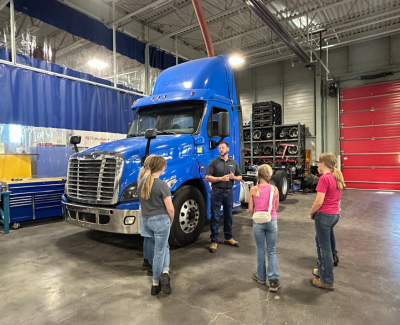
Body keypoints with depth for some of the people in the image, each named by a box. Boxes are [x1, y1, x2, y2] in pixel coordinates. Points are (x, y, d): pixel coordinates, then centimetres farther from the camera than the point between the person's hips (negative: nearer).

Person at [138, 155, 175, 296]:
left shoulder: (142, 183, 3)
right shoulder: (162, 185, -17)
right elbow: (170, 209, -15)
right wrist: (171, 221, 3)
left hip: (146, 221, 7)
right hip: (161, 220, -7)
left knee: (164, 246, 24)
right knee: (159, 252, 5)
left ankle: (164, 272, 16)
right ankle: (155, 284, 15)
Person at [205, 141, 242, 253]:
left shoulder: (233, 163, 10)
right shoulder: (214, 162, -1)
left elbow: (240, 177, 15)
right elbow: (207, 177, -7)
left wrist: (233, 177, -7)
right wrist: (221, 178, -16)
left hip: (229, 193, 4)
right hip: (216, 193, -3)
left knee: (228, 216, 15)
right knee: (215, 217, 0)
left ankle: (228, 238, 30)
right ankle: (214, 241, 8)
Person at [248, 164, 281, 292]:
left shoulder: (253, 190, -11)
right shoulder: (275, 189, -5)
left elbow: (250, 209, -5)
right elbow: (276, 207, 5)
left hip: (258, 222, -1)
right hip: (272, 221, 1)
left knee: (260, 249, 15)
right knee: (271, 250, 13)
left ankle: (261, 276, 28)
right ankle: (274, 279, 5)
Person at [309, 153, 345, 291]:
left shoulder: (324, 178, -19)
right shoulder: (337, 177, 9)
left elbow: (319, 201, -21)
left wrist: (311, 213, -4)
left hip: (324, 215, -9)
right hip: (335, 214, 9)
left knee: (325, 247, 3)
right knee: (320, 241, 25)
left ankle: (327, 281, 16)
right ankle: (322, 270, 39)